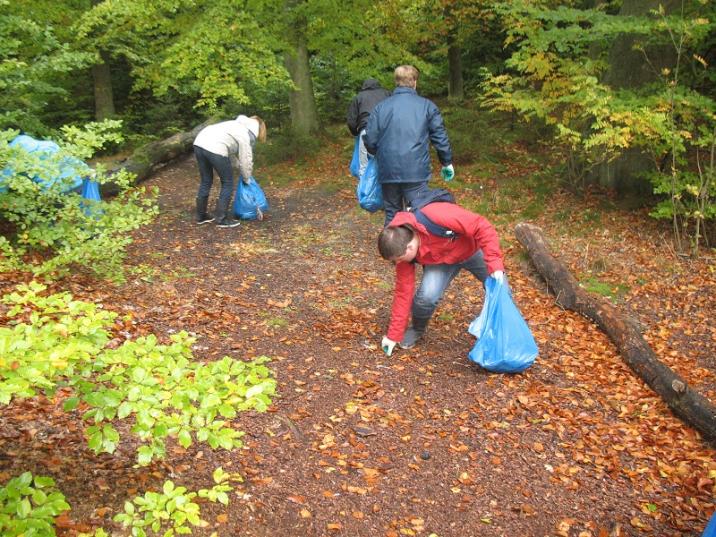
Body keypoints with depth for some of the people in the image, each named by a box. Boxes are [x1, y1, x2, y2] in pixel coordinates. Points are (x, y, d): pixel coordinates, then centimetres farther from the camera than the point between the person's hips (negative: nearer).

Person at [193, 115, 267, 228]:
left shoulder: (238, 125, 30)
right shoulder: (248, 135, 6)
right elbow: (246, 159, 10)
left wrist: (239, 166, 31)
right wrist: (246, 179, 24)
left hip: (199, 142, 8)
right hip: (215, 148, -8)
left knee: (206, 181, 21)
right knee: (228, 183, 8)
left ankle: (201, 216, 29)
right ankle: (222, 219, 10)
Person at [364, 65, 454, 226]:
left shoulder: (381, 106, 6)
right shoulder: (427, 106, 3)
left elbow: (369, 140, 3)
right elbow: (440, 137, 4)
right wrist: (447, 162, 16)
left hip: (388, 172, 2)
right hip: (416, 171, -2)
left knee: (392, 214, 14)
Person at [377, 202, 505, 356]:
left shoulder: (438, 217, -43)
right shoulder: (402, 248, -25)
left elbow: (482, 227, -35)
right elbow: (403, 291, -16)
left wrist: (494, 263, -41)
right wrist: (394, 335, -14)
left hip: (473, 249, -1)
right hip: (441, 260, 2)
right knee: (427, 296, -23)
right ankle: (417, 330, 9)